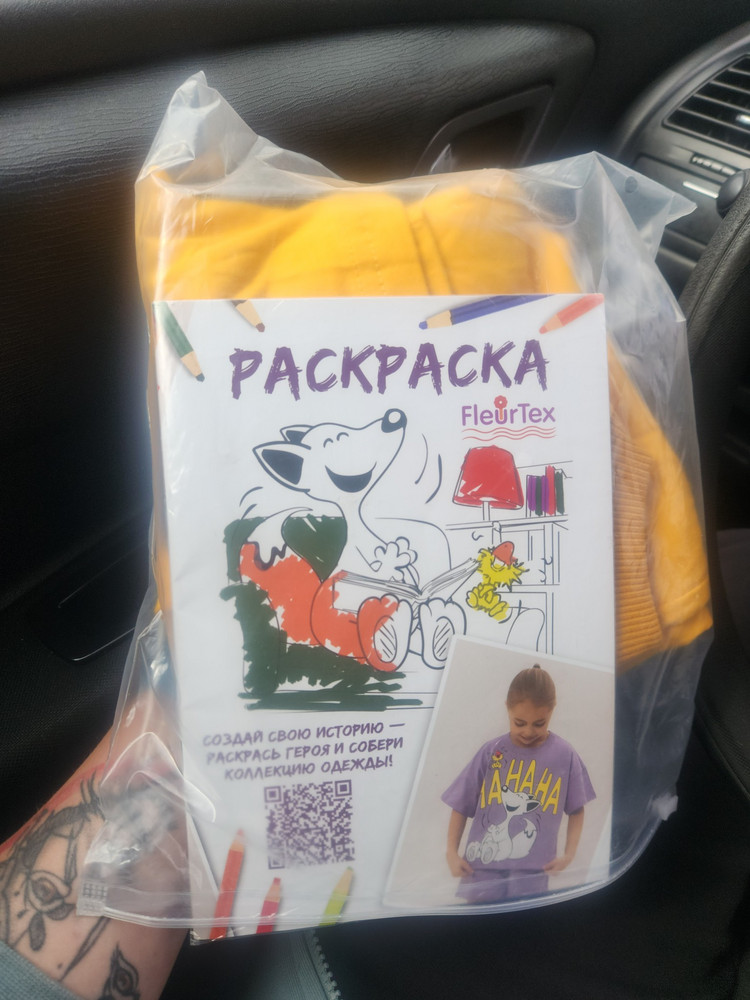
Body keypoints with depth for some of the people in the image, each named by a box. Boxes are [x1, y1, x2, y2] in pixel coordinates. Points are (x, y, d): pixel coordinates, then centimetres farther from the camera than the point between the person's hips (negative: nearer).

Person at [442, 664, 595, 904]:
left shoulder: (565, 756, -2)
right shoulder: (491, 752, -3)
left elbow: (576, 809, 10)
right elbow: (461, 805, 3)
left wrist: (569, 854, 0)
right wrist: (451, 852, -1)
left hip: (533, 871, 0)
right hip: (483, 867, 1)